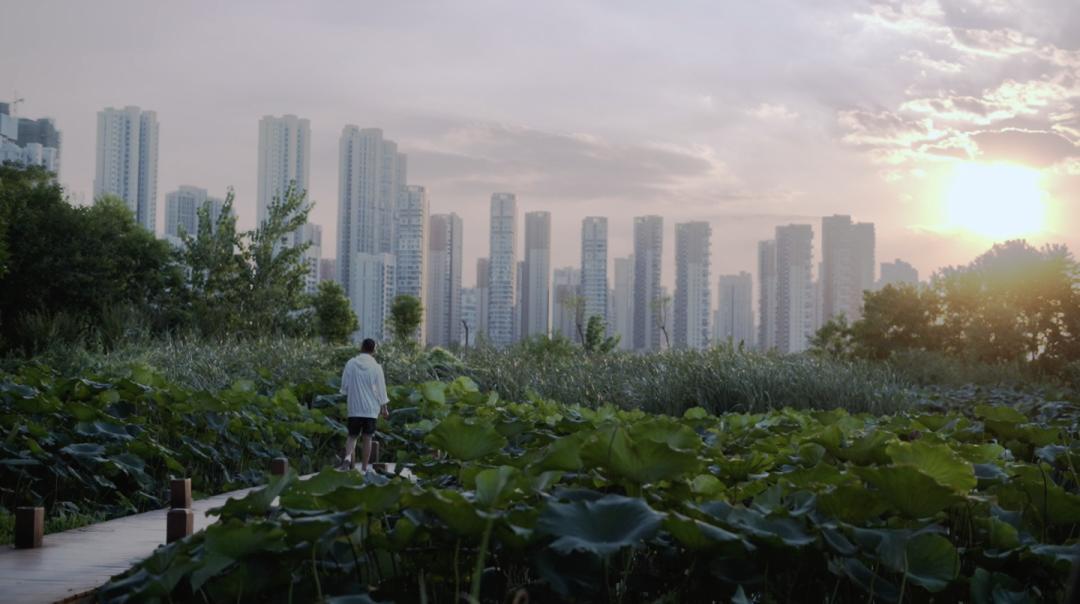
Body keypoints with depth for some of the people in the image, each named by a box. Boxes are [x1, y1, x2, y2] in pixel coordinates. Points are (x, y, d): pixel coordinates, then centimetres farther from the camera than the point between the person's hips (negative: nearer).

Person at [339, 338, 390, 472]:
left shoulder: (350, 364, -4)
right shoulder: (376, 367, -7)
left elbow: (344, 387, 2)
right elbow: (381, 389, -2)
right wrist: (384, 407, 9)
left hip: (354, 408, 1)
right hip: (371, 408, -1)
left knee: (352, 436, 11)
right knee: (367, 438, 7)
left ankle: (347, 457, -17)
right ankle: (364, 468, 10)